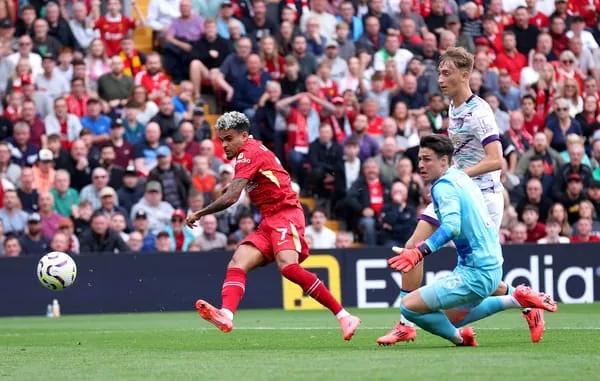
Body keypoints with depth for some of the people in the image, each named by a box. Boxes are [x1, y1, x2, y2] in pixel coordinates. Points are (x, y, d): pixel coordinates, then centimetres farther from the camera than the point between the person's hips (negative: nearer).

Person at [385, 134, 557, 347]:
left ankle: (459, 337, 4)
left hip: (476, 273, -10)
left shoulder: (444, 186, -16)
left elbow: (452, 227, -32)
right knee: (447, 318, 28)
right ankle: (515, 300, 21)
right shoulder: (460, 177, 11)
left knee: (409, 306, -14)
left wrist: (419, 252, -42)